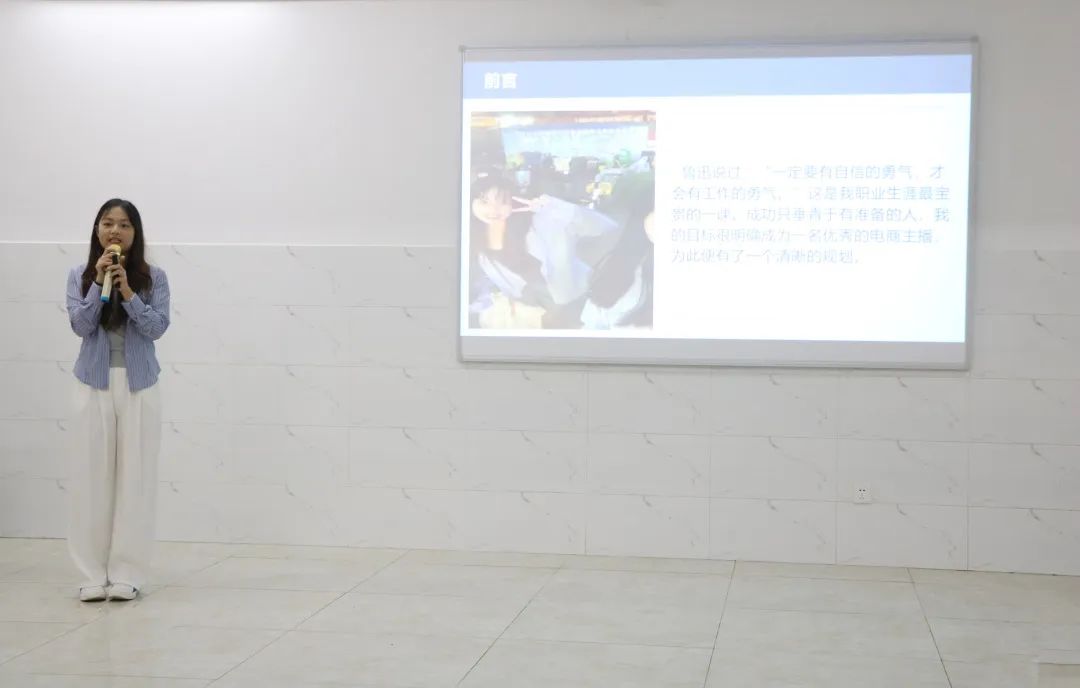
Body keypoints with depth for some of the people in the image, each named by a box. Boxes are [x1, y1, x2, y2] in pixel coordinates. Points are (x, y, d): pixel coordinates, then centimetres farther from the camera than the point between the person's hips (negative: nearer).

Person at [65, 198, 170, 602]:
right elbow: (80, 325, -6)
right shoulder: (80, 275, 4)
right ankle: (93, 573, 4)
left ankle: (127, 572, 5)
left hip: (139, 385, -1)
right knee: (92, 475, -1)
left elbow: (157, 328, -8)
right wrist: (100, 282, -15)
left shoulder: (153, 277, 1)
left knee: (135, 475, -1)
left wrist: (127, 292, -18)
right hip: (95, 383, 1)